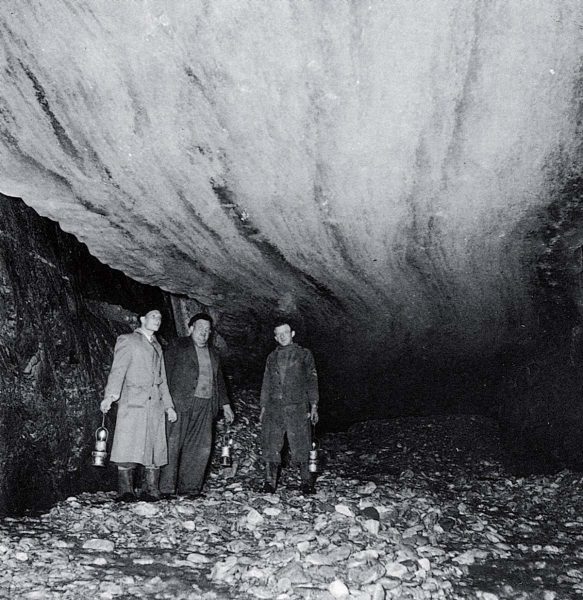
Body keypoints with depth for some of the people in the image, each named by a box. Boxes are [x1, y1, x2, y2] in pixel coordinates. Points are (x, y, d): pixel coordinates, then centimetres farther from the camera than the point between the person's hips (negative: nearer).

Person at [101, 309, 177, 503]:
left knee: (155, 447, 2)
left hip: (155, 404, 6)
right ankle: (125, 491, -2)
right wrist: (110, 395, -22)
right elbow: (118, 369, -8)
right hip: (133, 402, -6)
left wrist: (168, 405, 20)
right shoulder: (127, 340, 5)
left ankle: (150, 491, 7)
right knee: (128, 449, -9)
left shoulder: (157, 347, 24)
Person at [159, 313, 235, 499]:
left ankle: (189, 487, 10)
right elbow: (167, 373, -3)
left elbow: (219, 380, 26)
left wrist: (225, 404, 20)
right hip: (181, 402, -6)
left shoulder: (212, 354, 23)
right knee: (173, 445, -7)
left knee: (201, 447, 2)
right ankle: (167, 488, 0)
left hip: (205, 406, 6)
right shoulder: (178, 347, 4)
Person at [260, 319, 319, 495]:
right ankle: (270, 483, 8)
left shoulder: (304, 354, 8)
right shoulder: (272, 357, 17)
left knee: (300, 446, -4)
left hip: (297, 407, -3)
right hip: (274, 408, 3)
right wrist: (263, 407, 13)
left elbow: (311, 381, 5)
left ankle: (306, 482, 6)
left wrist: (313, 405, -3)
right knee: (271, 446, 0)